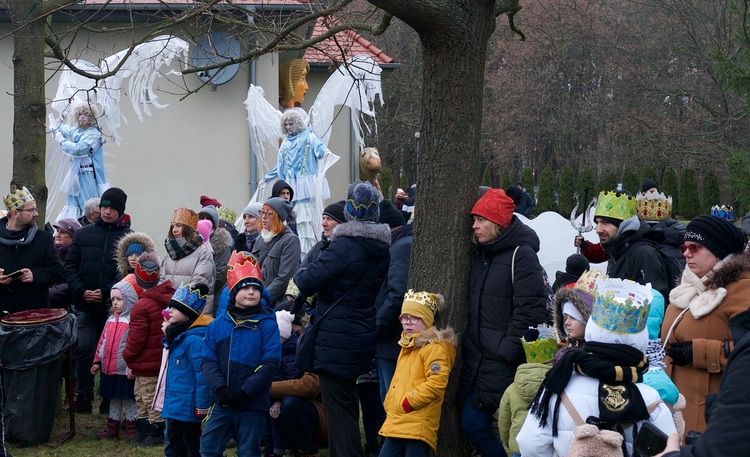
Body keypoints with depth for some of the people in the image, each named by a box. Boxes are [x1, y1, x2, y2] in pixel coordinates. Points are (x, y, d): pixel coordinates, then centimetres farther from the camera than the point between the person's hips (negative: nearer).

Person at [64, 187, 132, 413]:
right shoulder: (83, 234, 7)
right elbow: (70, 265, 7)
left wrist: (106, 293, -15)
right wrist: (81, 291, -7)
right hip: (85, 305, 2)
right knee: (84, 349, -3)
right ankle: (84, 395, 9)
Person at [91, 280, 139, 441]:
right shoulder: (111, 320, 12)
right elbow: (102, 341, 17)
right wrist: (97, 361, 15)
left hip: (126, 370, -7)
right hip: (109, 368, 7)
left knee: (129, 399, 2)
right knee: (114, 398, 16)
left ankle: (131, 427, 11)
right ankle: (112, 427, 25)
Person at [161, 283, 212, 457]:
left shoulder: (194, 339, -22)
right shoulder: (178, 336, 11)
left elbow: (202, 374, -24)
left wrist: (202, 405, -24)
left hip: (188, 407, -10)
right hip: (176, 405, 10)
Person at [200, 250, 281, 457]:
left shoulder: (267, 324, -4)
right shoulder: (218, 324, 4)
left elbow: (271, 363, -10)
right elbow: (208, 361, 2)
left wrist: (245, 391, -17)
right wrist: (220, 388, -15)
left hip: (253, 404, -3)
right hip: (222, 403, 3)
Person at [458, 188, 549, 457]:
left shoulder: (521, 255, -12)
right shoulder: (480, 254, 13)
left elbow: (529, 310, -18)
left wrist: (507, 351, -19)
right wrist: (469, 343, 13)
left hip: (505, 364, -8)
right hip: (477, 359, 8)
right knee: (471, 424, 9)